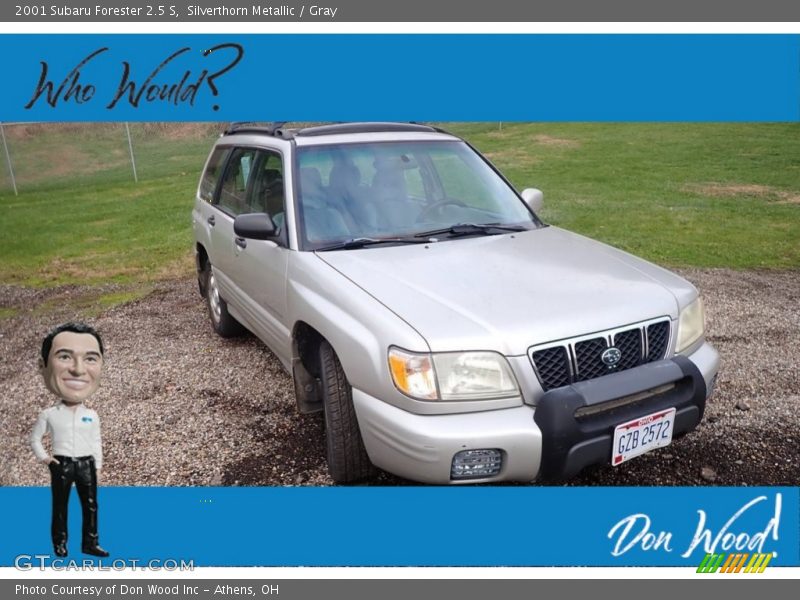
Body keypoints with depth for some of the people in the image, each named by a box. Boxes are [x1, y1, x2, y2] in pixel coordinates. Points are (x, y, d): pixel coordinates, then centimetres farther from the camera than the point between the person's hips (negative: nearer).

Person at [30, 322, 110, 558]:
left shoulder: (92, 415, 1)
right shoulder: (48, 414, -5)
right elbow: (35, 438, 8)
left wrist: (97, 466, 5)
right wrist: (44, 457, -3)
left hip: (86, 464, 2)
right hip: (61, 465, -2)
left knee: (91, 505, 5)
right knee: (60, 506, 8)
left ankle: (90, 543, 15)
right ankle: (59, 544, 21)